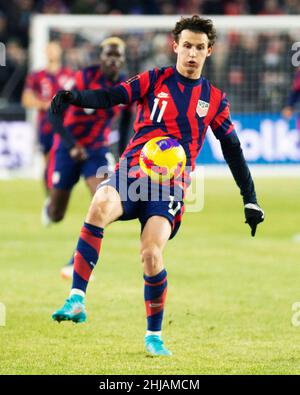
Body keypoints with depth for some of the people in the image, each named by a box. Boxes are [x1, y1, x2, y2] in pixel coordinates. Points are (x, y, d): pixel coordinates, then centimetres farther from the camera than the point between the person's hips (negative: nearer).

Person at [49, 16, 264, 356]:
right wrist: (75, 97, -26)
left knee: (151, 255, -19)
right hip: (132, 172, 0)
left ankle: (154, 335, 5)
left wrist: (250, 201, 17)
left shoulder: (214, 100, 13)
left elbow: (233, 151, 19)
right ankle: (77, 300, -34)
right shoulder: (155, 80, 8)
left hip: (170, 186, 0)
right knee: (100, 206, -34)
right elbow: (111, 97, -5)